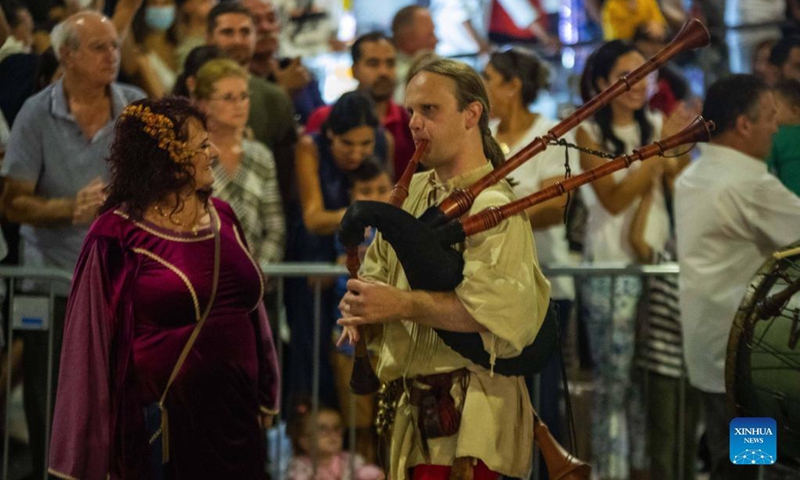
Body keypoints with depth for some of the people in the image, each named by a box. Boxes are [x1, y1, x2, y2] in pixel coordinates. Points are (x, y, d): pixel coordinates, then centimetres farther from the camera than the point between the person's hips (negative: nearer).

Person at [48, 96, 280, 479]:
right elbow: (92, 337, -8)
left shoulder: (222, 218, 8)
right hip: (163, 424, -6)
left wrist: (265, 396, 17)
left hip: (235, 415, 6)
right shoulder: (119, 236, -10)